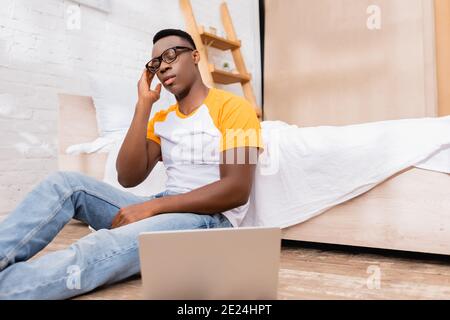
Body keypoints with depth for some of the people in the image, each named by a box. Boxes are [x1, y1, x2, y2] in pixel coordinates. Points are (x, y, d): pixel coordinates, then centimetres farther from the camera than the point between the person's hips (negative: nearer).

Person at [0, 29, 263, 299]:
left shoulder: (233, 106, -3)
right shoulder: (161, 120, 17)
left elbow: (237, 190, -15)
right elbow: (129, 178, 1)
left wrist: (152, 206, -18)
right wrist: (144, 105, -1)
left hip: (209, 220, -6)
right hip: (164, 211, 6)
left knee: (99, 249, -32)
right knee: (67, 183, -10)